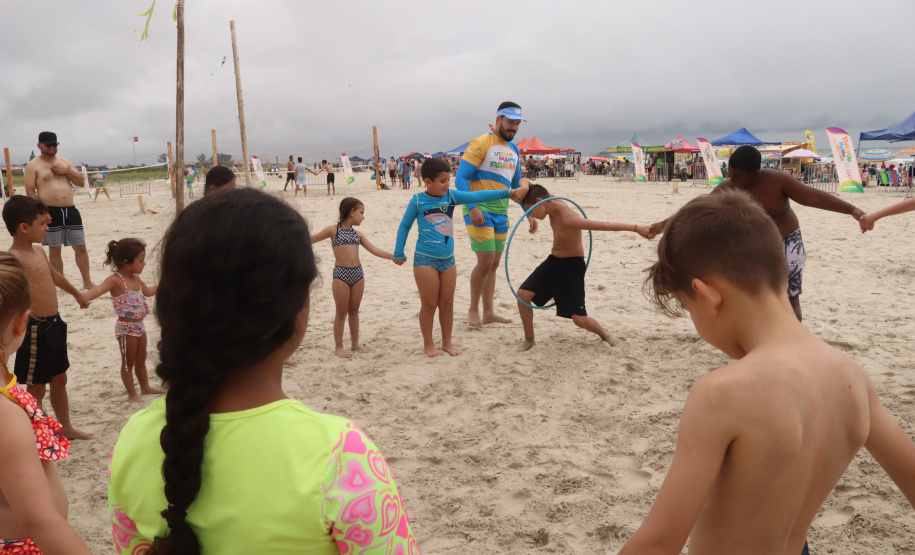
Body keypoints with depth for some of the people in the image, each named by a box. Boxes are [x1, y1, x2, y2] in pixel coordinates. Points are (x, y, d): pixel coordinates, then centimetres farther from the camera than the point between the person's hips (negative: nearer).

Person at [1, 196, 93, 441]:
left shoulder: (38, 251, 9)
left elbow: (54, 275, 28)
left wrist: (77, 293, 43)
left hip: (54, 324, 9)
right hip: (36, 330, -9)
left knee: (59, 379, 21)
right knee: (36, 387, 4)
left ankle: (66, 427, 36)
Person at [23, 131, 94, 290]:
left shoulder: (65, 161, 13)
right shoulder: (33, 165, -1)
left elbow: (81, 182, 11)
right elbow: (30, 191, -6)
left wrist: (67, 171, -5)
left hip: (70, 210, 4)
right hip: (50, 212, -4)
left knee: (80, 247, 4)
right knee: (54, 250, 6)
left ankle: (87, 282, 12)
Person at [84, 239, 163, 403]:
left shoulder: (136, 279, 7)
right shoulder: (116, 280, -20)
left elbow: (147, 291, 27)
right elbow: (100, 288, -40)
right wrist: (85, 297, -60)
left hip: (139, 325, 8)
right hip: (126, 327, -8)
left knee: (141, 360, 23)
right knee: (128, 362, 5)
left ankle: (145, 387, 39)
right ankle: (132, 394, 15)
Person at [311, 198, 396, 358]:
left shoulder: (357, 234, 13)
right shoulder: (333, 230, -1)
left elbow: (374, 250, 12)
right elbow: (311, 240, 3)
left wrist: (393, 256, 6)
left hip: (358, 273, 5)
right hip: (341, 274, -5)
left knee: (354, 311, 13)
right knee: (341, 312, 2)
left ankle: (355, 343, 24)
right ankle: (338, 346, 13)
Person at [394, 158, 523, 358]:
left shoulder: (451, 196, 2)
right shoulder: (418, 201, -7)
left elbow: (477, 196, -4)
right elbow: (404, 226, 3)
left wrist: (507, 192, -12)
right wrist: (398, 253, 7)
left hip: (448, 259, 4)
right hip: (425, 259, -4)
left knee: (447, 304, 12)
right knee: (429, 304, 2)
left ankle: (447, 342, 26)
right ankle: (428, 344, 17)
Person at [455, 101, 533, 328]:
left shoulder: (513, 149, 14)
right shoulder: (480, 144, -9)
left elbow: (517, 185, 22)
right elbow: (461, 178, -15)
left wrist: (530, 213, 15)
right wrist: (472, 207, -26)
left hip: (501, 213, 7)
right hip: (480, 211, -7)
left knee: (494, 264, 9)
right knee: (485, 262, -10)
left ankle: (488, 312, 18)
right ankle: (473, 310, 7)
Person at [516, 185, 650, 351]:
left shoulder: (568, 219, -32)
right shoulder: (551, 202, -7)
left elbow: (604, 225, -36)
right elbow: (527, 182, 10)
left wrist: (636, 228, -40)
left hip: (571, 266, -8)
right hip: (553, 261, 8)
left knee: (579, 318, -9)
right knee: (523, 294, -6)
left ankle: (605, 335, 22)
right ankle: (529, 339, 12)